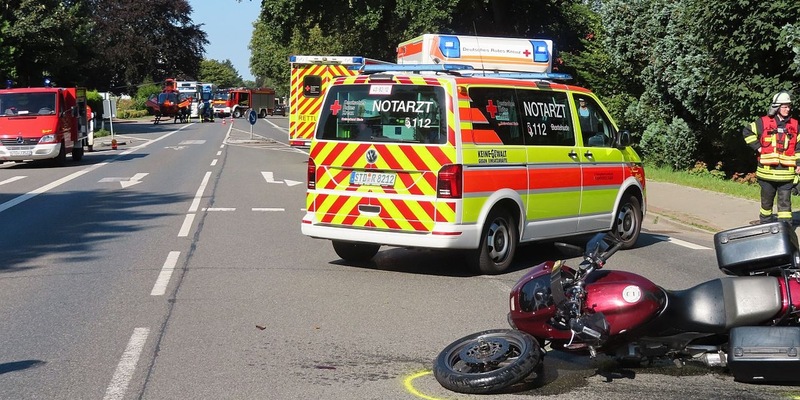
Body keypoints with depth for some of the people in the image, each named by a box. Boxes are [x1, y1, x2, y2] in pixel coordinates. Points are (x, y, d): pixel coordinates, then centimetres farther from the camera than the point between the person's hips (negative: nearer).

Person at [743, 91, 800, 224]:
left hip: (786, 172, 1)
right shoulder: (763, 122, -1)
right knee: (767, 201, 13)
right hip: (767, 171, -1)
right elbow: (747, 131, 8)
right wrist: (757, 147, 0)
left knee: (785, 202, -2)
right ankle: (765, 224, 27)